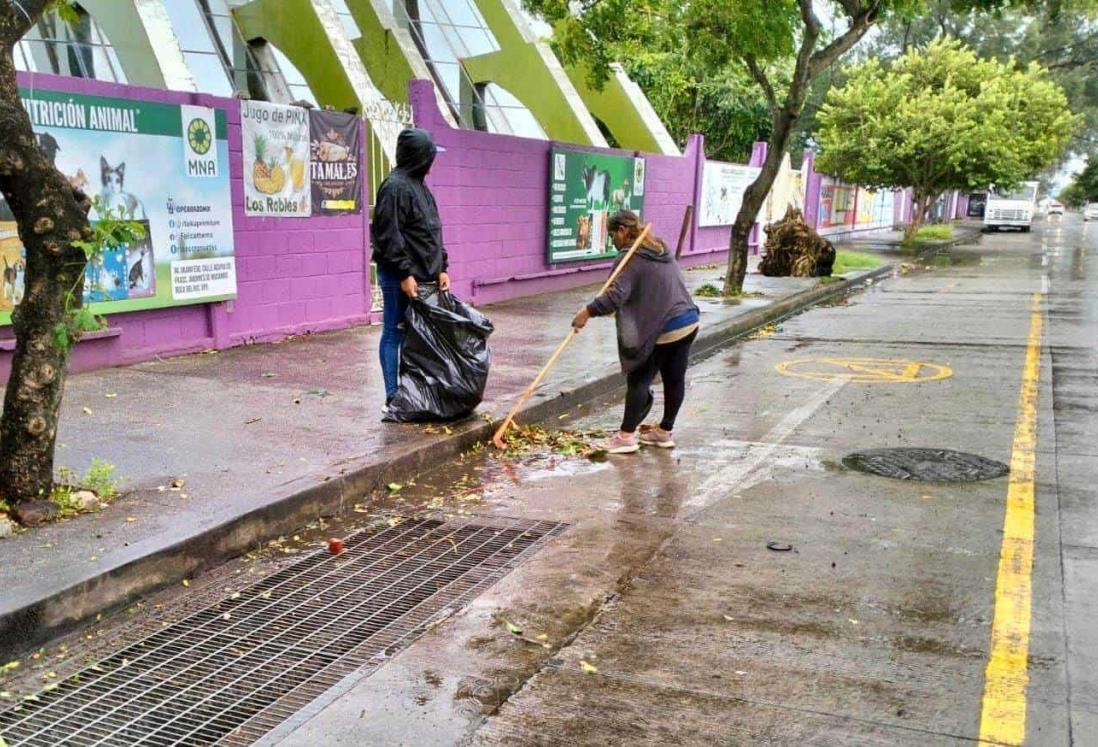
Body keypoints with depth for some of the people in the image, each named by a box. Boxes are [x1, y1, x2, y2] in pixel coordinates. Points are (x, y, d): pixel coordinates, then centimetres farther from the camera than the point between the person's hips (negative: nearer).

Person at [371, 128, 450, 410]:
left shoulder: (418, 185, 16)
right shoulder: (395, 186, -13)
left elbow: (432, 233, 20)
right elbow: (388, 236, -18)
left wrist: (441, 268, 13)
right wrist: (405, 273, -20)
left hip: (422, 277, 9)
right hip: (400, 278, -9)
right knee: (395, 334, -2)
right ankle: (393, 398, 2)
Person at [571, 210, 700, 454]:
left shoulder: (631, 258, -12)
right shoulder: (660, 249, 17)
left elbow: (616, 295, -24)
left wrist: (589, 312, -22)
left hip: (662, 330, -8)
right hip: (688, 322, 9)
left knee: (639, 380, 0)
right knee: (675, 379, 14)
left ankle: (626, 435, 4)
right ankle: (665, 431, 25)